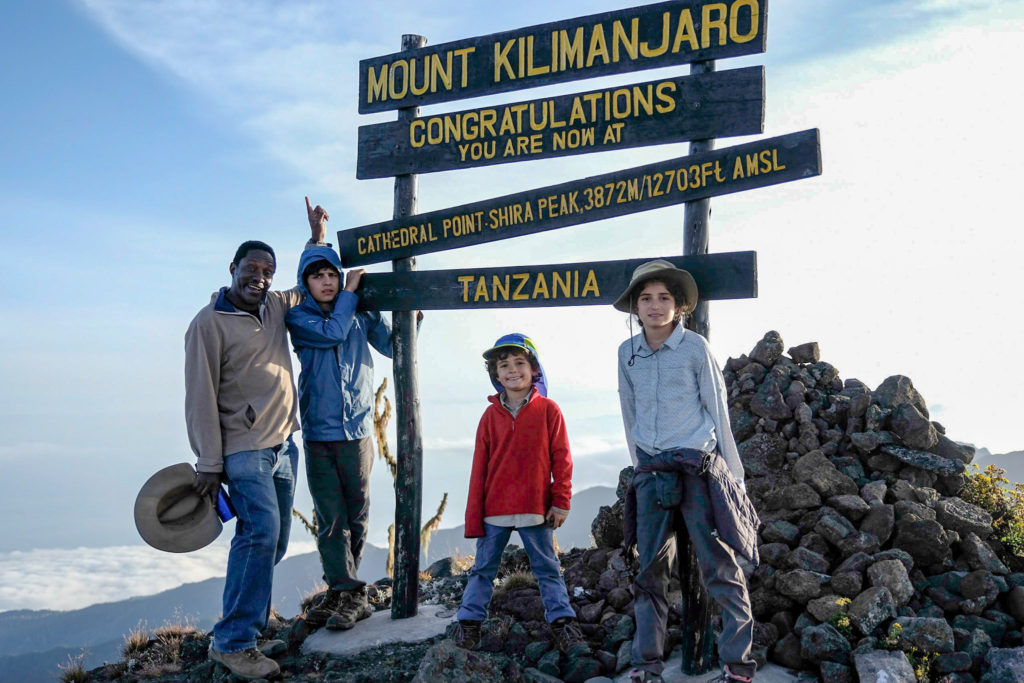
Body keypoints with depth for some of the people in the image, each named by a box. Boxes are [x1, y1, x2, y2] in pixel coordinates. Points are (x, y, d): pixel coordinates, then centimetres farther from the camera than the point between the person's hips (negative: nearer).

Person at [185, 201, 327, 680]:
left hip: (283, 443, 8)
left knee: (273, 538, 12)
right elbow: (200, 397, -12)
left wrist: (316, 237, 19)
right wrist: (209, 464, -14)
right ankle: (233, 641, -8)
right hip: (244, 448, -7)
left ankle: (251, 610, 30)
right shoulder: (210, 323, -10)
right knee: (261, 533, -17)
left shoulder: (277, 306, 10)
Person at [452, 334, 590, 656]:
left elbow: (561, 458, -1)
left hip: (535, 508, -2)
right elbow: (480, 468, 2)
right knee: (483, 568, 11)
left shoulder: (548, 410, -4)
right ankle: (469, 621, 22)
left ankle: (563, 621, 15)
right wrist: (473, 518, 1)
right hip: (495, 509, 2)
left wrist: (561, 501, -4)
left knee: (547, 568, 8)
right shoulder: (491, 415, 0)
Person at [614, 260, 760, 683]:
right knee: (650, 571, 5)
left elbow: (718, 410, 2)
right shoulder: (628, 353, 7)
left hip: (699, 469, -3)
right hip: (651, 474, 4)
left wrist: (733, 474, 2)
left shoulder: (695, 348, -3)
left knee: (720, 568, -4)